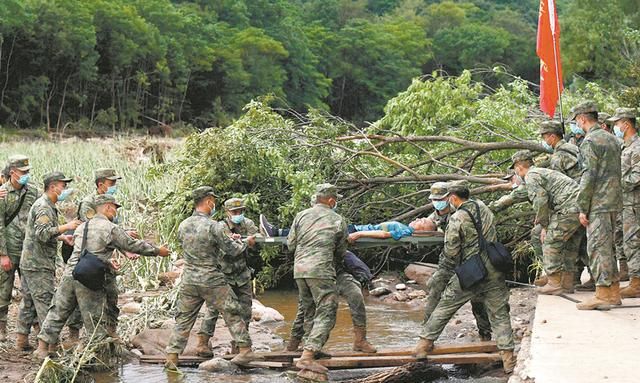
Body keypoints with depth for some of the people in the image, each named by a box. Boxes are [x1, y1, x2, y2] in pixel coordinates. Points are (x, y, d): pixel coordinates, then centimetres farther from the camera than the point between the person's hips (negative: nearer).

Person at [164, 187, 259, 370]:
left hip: (189, 281, 5)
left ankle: (172, 356, 5)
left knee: (183, 318, 10)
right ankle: (245, 349, 10)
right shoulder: (214, 226, -15)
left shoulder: (183, 226, 3)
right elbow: (233, 250, -9)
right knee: (232, 313, 8)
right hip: (212, 281, -5)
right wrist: (246, 242, 14)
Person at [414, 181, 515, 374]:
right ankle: (508, 358, 3)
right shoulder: (483, 207, 5)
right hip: (493, 270, 4)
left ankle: (424, 344, 18)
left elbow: (451, 251, -11)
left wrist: (447, 266, 9)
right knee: (499, 314, 8)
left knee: (444, 307, 11)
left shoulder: (456, 219, -12)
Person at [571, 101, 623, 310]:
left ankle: (602, 294, -8)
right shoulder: (611, 138, 17)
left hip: (598, 204, -9)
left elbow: (589, 176, -17)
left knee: (598, 247, -7)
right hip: (614, 202, 9)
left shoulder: (590, 141, -12)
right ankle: (614, 292, 17)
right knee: (607, 247, 14)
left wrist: (583, 208, -13)